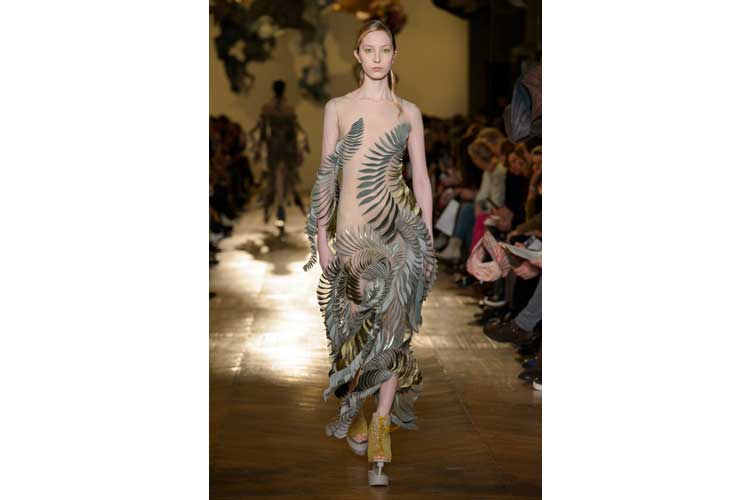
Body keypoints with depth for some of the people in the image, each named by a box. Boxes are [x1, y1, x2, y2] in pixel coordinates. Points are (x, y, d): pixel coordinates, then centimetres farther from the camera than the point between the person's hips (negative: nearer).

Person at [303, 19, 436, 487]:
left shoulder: (409, 112, 7)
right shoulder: (338, 108, 5)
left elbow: (421, 177, 8)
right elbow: (327, 173, 5)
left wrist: (428, 239, 4)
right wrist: (321, 234, 1)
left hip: (400, 228, 0)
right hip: (352, 233, 0)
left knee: (392, 328, -4)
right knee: (357, 324, 4)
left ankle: (380, 431, 1)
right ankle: (355, 415, 23)